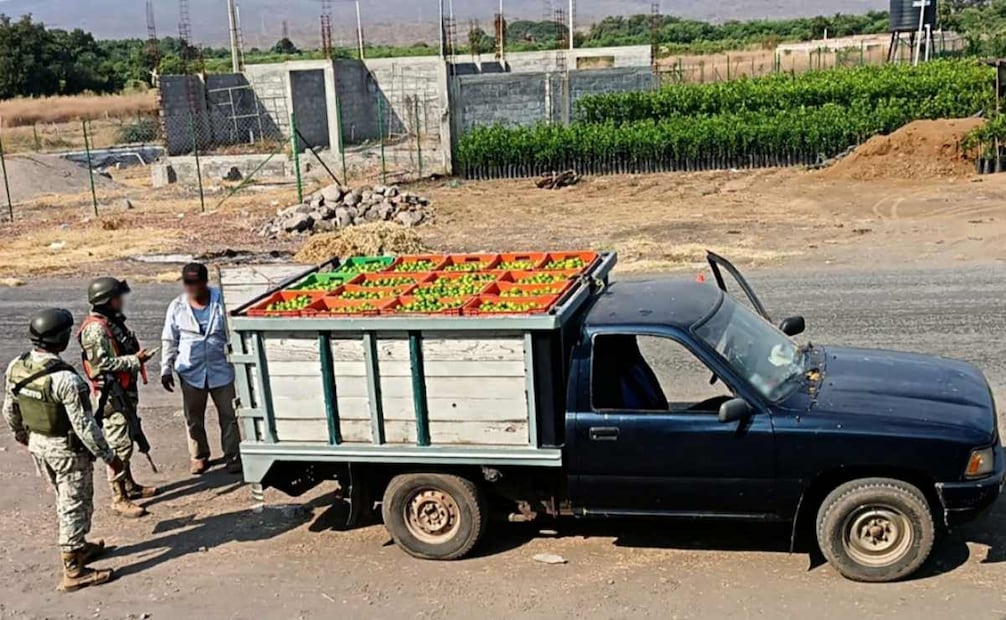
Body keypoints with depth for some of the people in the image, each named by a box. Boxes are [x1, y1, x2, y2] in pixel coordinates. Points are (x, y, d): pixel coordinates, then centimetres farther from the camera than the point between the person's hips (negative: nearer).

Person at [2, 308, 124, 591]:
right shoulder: (65, 379, -30)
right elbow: (84, 426, -25)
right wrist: (109, 457, -14)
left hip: (37, 444, 8)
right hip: (68, 450, -7)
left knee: (64, 501, 25)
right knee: (75, 506, 6)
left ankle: (78, 547, 43)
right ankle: (74, 571, 15)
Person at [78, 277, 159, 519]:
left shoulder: (113, 322, 12)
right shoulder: (95, 329, -19)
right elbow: (103, 363, -24)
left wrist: (137, 356, 5)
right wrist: (135, 360, -20)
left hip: (125, 391, 10)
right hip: (111, 394, -10)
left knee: (125, 442, 19)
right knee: (119, 446, -7)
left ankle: (130, 486, 31)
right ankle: (119, 499, -1)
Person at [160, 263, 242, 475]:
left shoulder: (220, 301, -6)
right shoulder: (177, 307, -2)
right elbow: (169, 341, 4)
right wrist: (166, 369, 1)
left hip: (220, 369, -1)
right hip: (191, 371, 1)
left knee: (228, 415, 5)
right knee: (194, 418, 11)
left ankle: (233, 456, 16)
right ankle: (199, 456, 27)